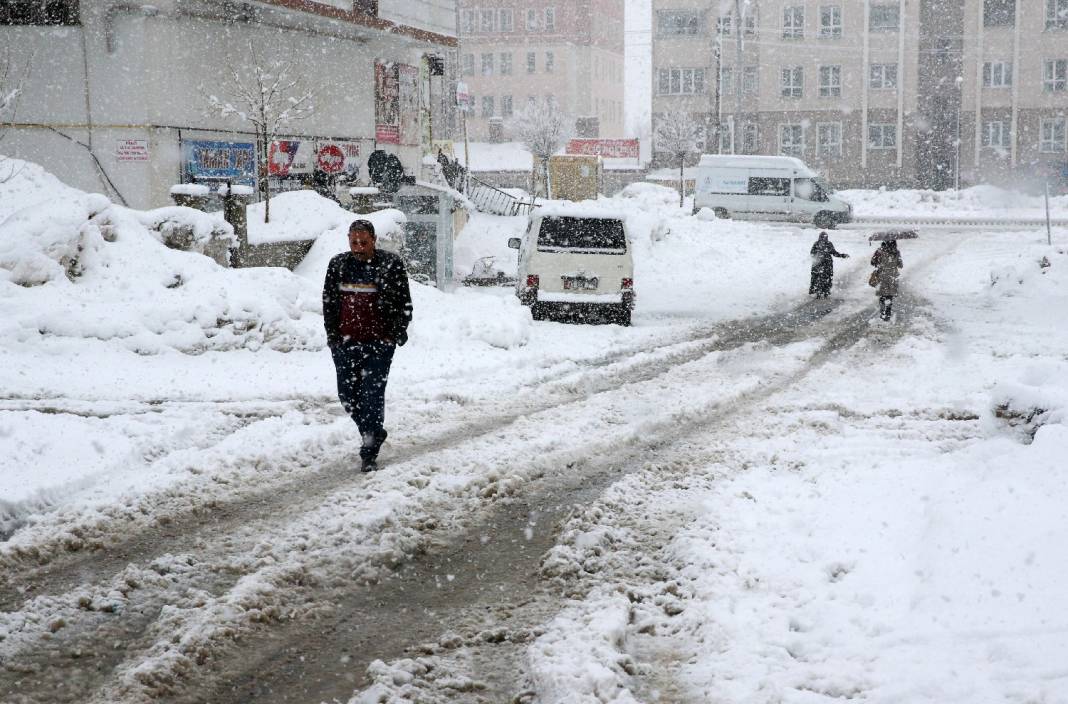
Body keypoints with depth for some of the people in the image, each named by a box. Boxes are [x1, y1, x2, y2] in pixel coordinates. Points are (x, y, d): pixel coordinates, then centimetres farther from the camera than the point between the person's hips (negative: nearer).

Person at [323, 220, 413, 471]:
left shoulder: (391, 265, -3)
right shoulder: (338, 265, 6)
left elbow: (404, 302, 2)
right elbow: (328, 302, 12)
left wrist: (398, 332, -5)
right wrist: (332, 334, 6)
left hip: (379, 342, -4)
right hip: (346, 342, 4)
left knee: (372, 394, -7)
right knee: (348, 394, 8)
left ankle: (369, 453, 0)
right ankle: (373, 434, 33)